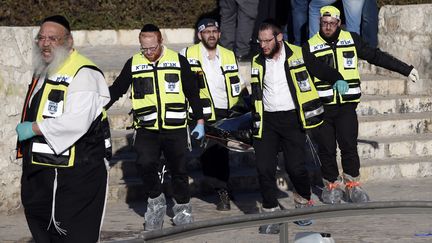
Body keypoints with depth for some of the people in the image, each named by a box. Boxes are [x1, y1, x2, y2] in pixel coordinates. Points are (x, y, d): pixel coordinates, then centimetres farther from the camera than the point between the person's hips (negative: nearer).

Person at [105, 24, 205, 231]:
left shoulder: (178, 61, 3)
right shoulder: (133, 64, 5)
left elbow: (193, 93, 10)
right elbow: (116, 90, 14)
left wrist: (199, 121, 8)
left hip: (175, 128, 0)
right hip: (146, 129, 0)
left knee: (178, 170, 5)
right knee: (145, 164, -20)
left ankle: (183, 208, 24)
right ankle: (156, 202, 0)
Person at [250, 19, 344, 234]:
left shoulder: (298, 56, -2)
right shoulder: (258, 62, 10)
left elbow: (323, 71, 7)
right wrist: (254, 120, 21)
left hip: (292, 119, -3)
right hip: (267, 121, 3)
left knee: (295, 167, -6)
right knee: (264, 168, -5)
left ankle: (303, 202, 22)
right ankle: (271, 213, 4)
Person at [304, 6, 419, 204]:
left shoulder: (351, 40, 6)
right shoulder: (310, 47, 0)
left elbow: (377, 57, 11)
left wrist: (406, 70, 11)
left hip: (346, 106, 1)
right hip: (321, 107, -1)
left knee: (349, 147, -6)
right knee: (326, 150, 2)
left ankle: (352, 184, 8)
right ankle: (332, 184, 18)